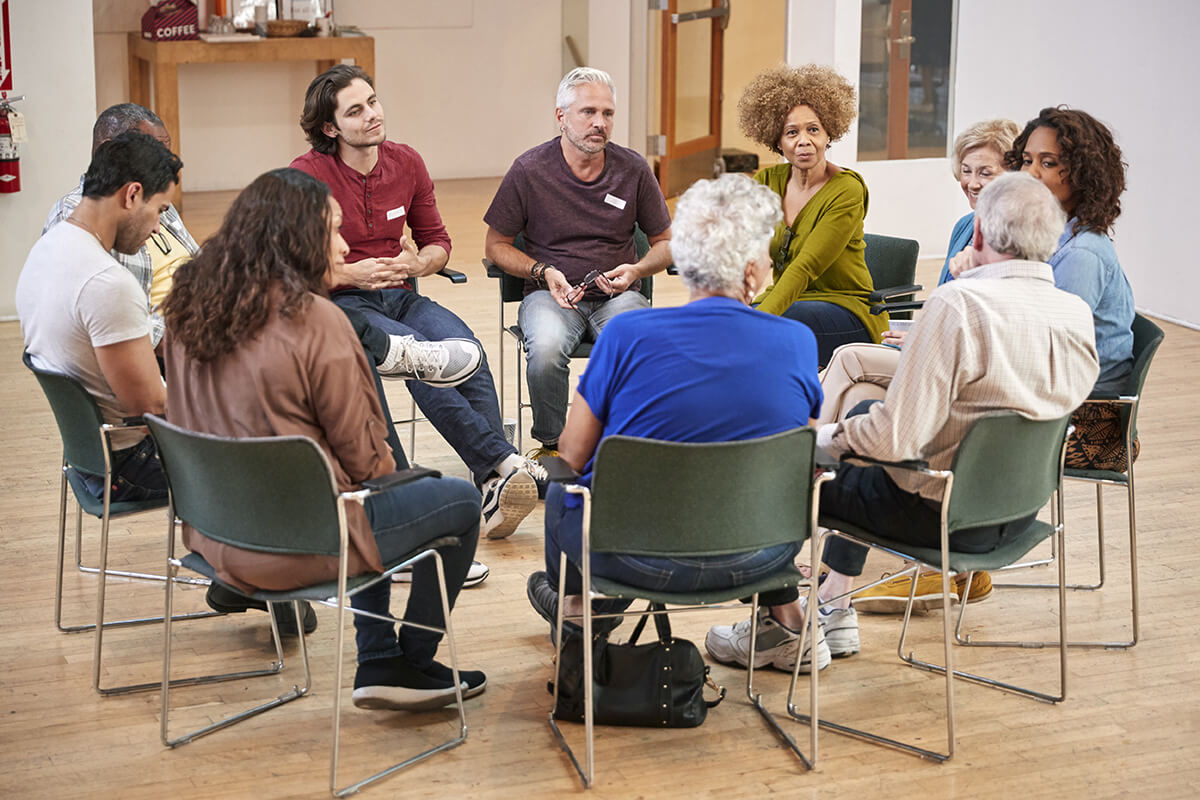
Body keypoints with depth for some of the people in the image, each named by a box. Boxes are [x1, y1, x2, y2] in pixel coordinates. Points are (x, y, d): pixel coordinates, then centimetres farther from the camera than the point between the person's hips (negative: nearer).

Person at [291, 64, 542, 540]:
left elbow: (437, 241, 18)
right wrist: (350, 274, -19)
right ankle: (506, 462, -37)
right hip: (339, 303, -4)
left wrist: (418, 263, -6)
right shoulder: (307, 175, -7)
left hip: (399, 296, 4)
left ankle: (492, 486, -37)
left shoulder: (406, 163, 8)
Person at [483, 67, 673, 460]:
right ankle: (550, 444, -11)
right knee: (546, 347, -36)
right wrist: (543, 272, -10)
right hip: (552, 294, -1)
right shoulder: (529, 170, -3)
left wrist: (636, 270, -8)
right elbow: (496, 245, 6)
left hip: (618, 294, 1)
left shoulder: (634, 169, 3)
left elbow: (665, 243, 13)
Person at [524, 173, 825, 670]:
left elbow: (572, 456, -6)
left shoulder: (627, 335, -16)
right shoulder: (798, 342, -10)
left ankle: (575, 604, 58)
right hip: (757, 558, 2)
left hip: (639, 558, -2)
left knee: (561, 493, 32)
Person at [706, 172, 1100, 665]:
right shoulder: (1080, 315, -5)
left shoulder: (958, 304, -27)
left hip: (934, 514, -7)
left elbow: (896, 437, -28)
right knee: (862, 412, 30)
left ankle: (784, 626, 29)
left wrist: (833, 435, -7)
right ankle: (835, 607, 36)